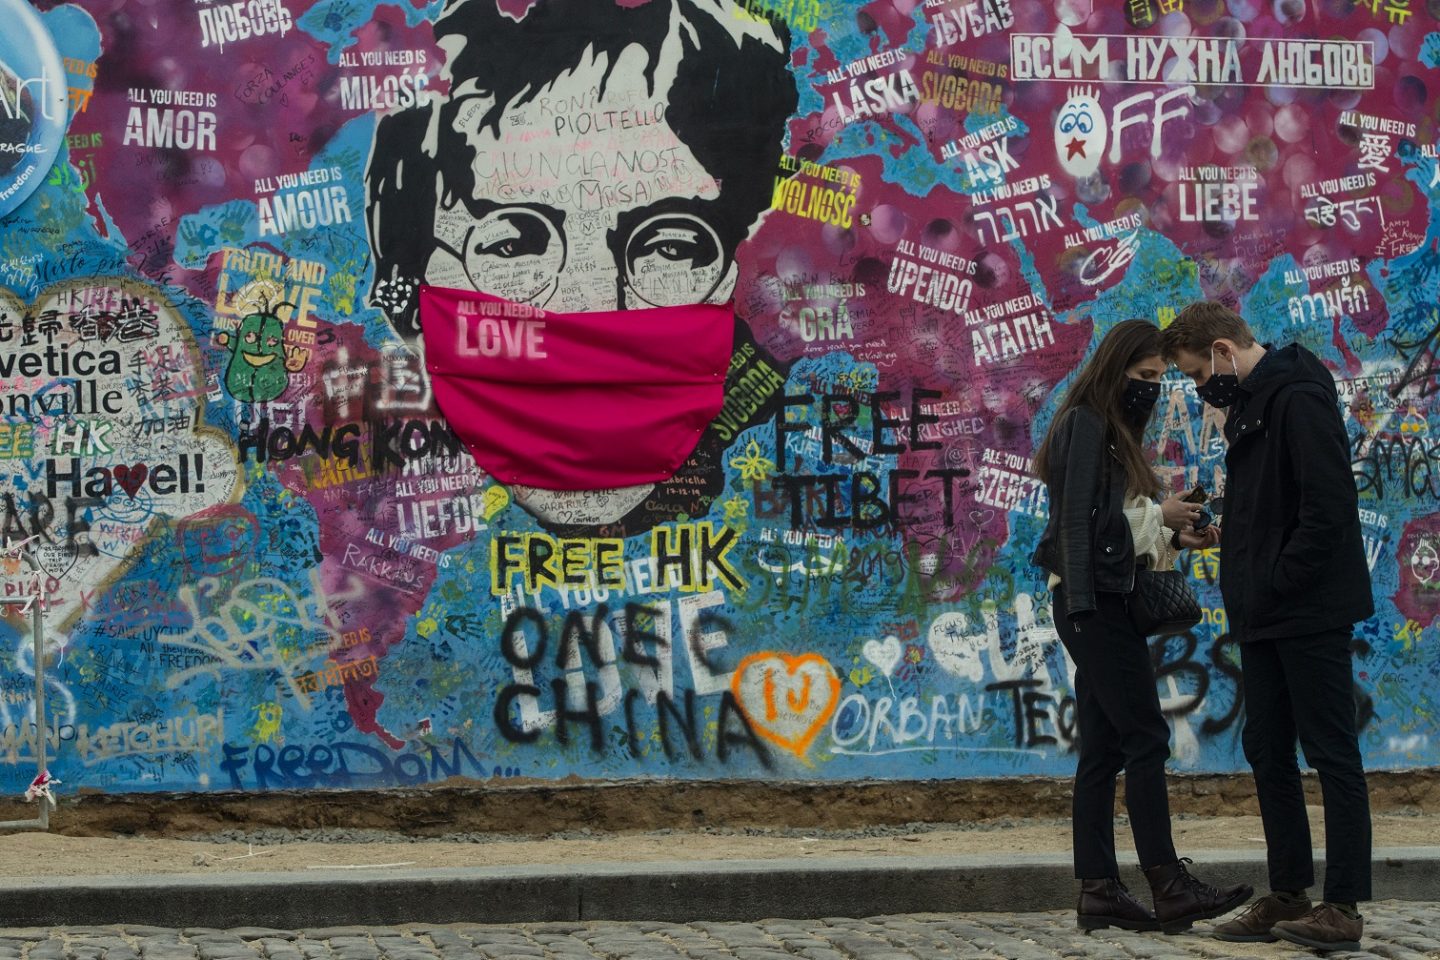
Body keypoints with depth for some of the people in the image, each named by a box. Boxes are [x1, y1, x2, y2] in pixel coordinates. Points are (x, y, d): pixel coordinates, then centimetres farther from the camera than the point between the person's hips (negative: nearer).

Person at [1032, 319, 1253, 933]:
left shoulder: (1113, 434, 20)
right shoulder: (1085, 426, -9)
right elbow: (1083, 518, -18)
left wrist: (1174, 536, 4)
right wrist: (1160, 516, -14)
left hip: (1101, 606, 10)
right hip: (1093, 602, -10)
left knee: (1103, 750, 6)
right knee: (1146, 738, -9)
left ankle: (1098, 892, 5)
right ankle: (1169, 887, -8)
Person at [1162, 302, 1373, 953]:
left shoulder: (1299, 399, -15)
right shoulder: (1248, 406, 16)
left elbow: (1328, 507, -21)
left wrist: (1279, 583, -18)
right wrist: (1247, 593, 9)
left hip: (1310, 612, -10)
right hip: (1264, 619, 10)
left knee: (1331, 753, -5)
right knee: (1267, 752, 11)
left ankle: (1344, 907, -2)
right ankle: (1287, 895, 18)